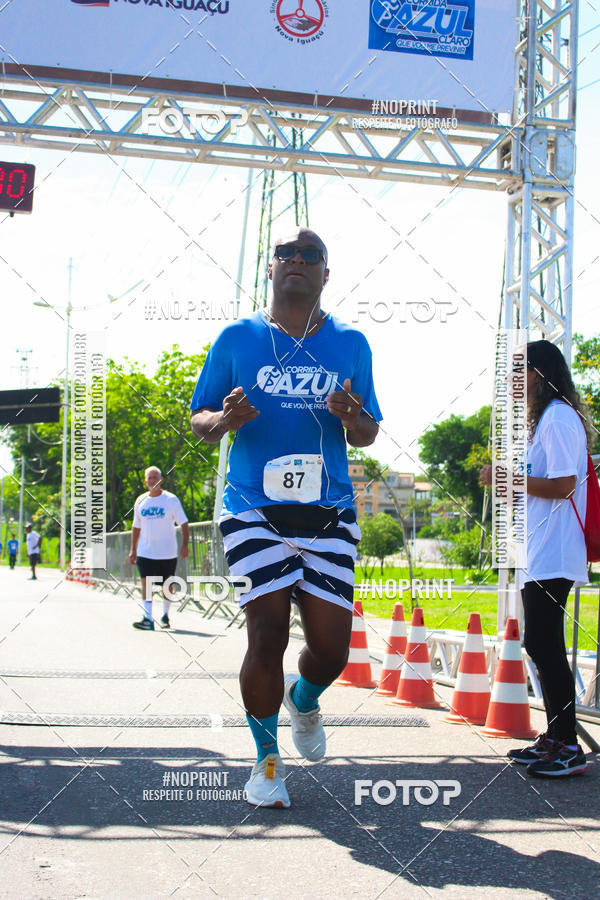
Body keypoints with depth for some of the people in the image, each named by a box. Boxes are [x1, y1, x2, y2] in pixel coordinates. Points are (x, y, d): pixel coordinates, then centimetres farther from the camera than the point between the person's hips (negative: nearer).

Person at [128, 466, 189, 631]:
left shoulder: (171, 500, -4)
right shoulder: (140, 501, 7)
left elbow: (183, 524, -3)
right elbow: (136, 527, 16)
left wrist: (185, 544, -14)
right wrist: (133, 549, 12)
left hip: (167, 553, -2)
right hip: (146, 553, 2)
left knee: (167, 586, 9)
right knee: (146, 583, -13)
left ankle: (165, 616, 29)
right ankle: (148, 619, -17)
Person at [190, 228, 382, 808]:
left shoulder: (350, 345, 11)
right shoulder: (237, 339, 6)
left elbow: (367, 436, 14)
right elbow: (198, 421, 10)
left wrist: (351, 418, -10)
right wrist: (225, 419, -14)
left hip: (328, 514, 2)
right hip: (255, 511, -2)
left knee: (332, 647, -2)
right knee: (267, 638, -8)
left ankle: (303, 700, 35)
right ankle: (266, 757, 16)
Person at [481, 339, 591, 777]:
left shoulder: (558, 417, -11)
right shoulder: (545, 419, 22)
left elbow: (562, 485, -19)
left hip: (551, 558, -11)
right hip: (539, 556, 11)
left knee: (545, 645, -10)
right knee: (541, 645, 12)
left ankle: (569, 748, -6)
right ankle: (554, 738, 19)